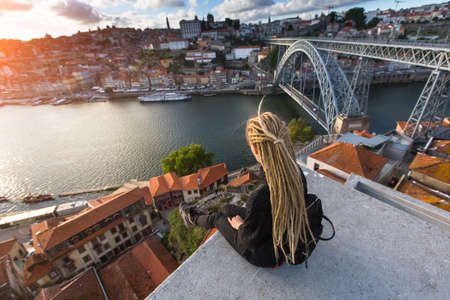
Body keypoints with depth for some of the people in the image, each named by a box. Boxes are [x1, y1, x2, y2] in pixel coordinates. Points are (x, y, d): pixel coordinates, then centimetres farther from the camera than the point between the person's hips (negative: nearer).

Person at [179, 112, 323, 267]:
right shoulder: (297, 172, -20)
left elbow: (249, 239, -25)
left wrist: (240, 225, -2)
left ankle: (193, 219, 54)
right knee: (225, 208, 21)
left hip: (266, 256, -5)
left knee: (218, 218, 17)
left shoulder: (260, 199, -44)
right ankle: (195, 216, 54)